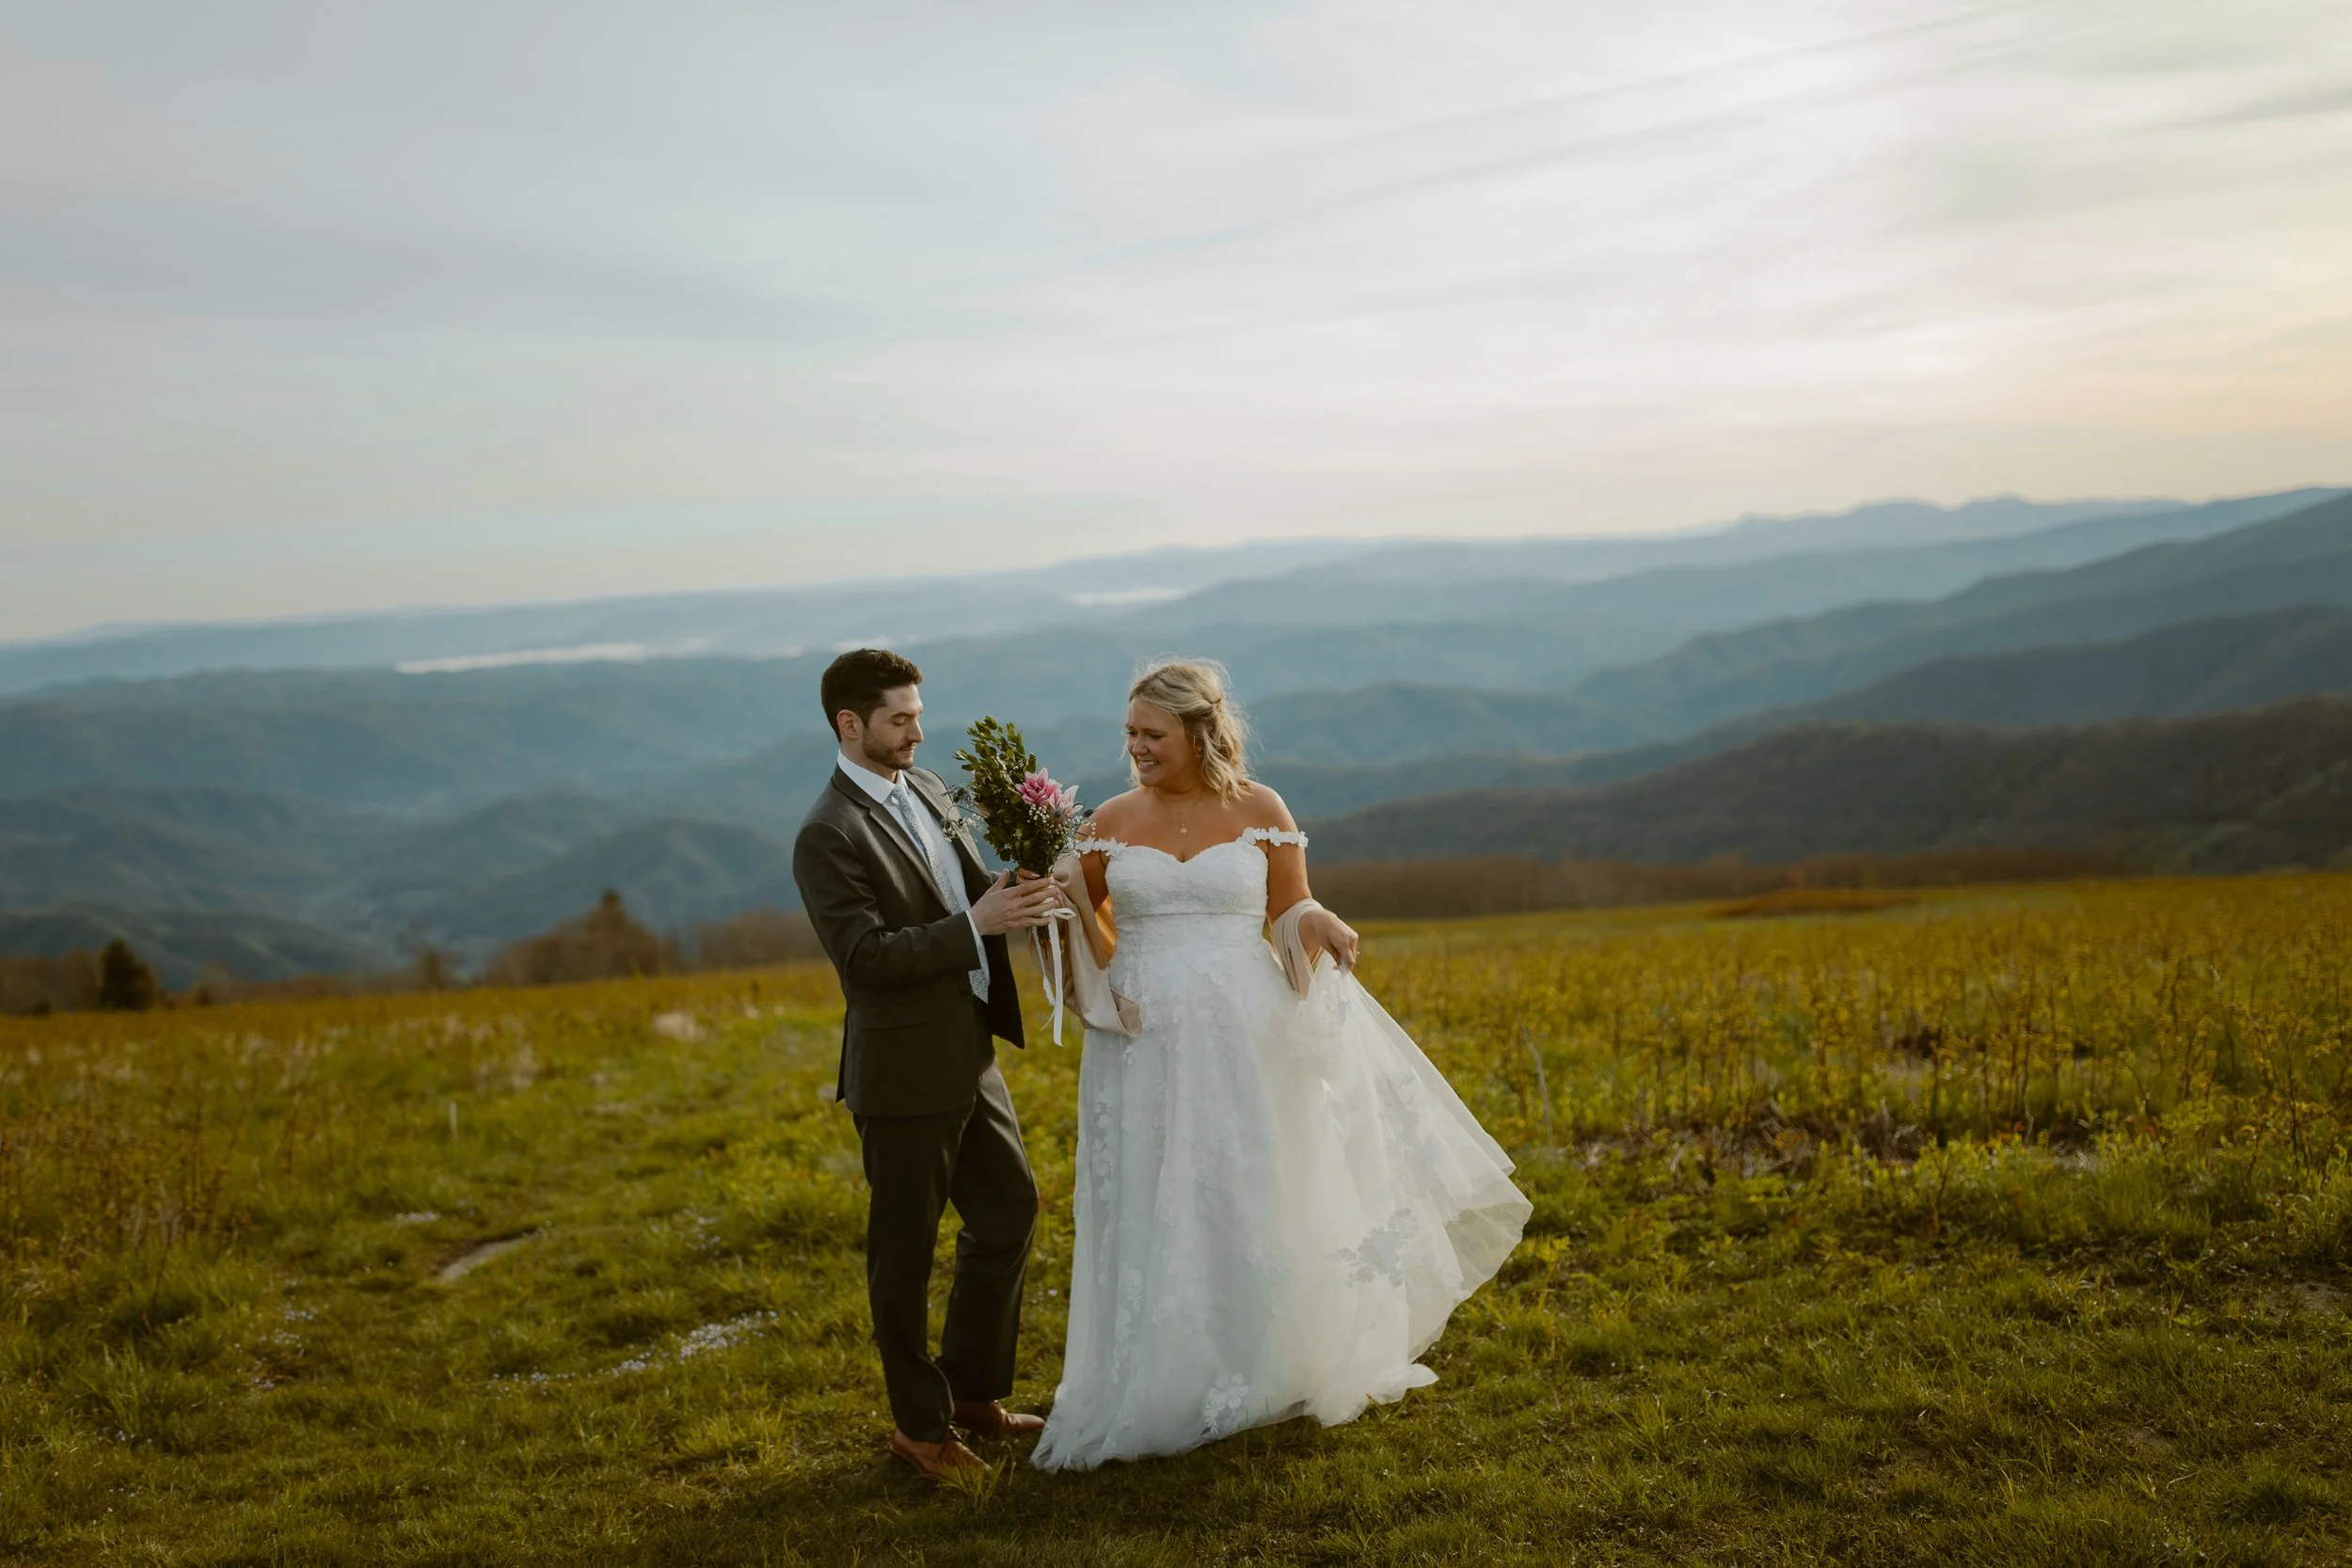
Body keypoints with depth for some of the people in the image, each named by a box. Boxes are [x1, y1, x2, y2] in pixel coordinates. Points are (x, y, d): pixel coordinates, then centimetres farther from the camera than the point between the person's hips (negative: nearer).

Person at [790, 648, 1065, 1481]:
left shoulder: (926, 788, 7)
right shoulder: (829, 835, -18)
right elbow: (866, 956, -24)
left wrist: (1014, 894, -5)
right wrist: (975, 925, -25)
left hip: (970, 1056, 9)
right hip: (905, 1073, -8)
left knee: (1010, 1209, 18)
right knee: (905, 1249, 7)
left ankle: (973, 1388, 34)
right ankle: (919, 1422, 24)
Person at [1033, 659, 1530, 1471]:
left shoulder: (1259, 810, -1)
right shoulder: (1111, 822, 3)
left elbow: (1293, 913, 5)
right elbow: (1090, 933, 12)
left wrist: (1317, 924, -17)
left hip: (1243, 1039, -1)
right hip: (1147, 1044, 1)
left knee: (1255, 1210, 8)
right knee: (1155, 1220, 6)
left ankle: (1270, 1375, 29)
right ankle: (1160, 1393, 20)